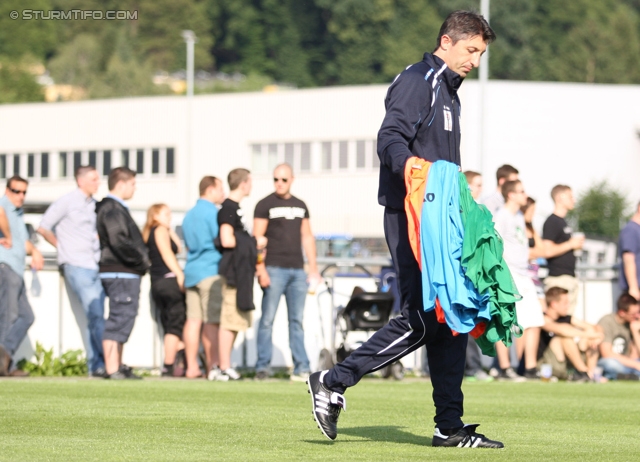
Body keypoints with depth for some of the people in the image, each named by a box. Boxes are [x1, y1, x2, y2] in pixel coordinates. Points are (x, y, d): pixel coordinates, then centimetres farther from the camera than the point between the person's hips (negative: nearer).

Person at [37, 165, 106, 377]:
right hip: (76, 265, -6)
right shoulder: (67, 202, -4)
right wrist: (62, 246, 3)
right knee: (95, 314, -13)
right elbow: (43, 227, -1)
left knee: (96, 317, 4)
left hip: (95, 265, 6)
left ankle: (96, 365, 7)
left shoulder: (94, 205, 14)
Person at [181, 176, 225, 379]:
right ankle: (212, 366, -10)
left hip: (191, 271, 8)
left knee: (193, 320, 4)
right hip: (210, 271, -8)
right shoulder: (212, 212, -8)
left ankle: (192, 367, 2)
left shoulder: (190, 215, 19)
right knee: (211, 321, -8)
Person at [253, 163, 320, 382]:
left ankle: (301, 368, 4)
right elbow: (257, 238, -4)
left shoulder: (300, 206, 16)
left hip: (297, 271, 5)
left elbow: (307, 237, 19)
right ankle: (262, 366, -3)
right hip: (274, 269, -5)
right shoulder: (265, 205, 1)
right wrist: (261, 269, -13)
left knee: (297, 320, 4)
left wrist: (313, 269, 12)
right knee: (268, 319, -5)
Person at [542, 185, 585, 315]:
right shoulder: (552, 222, -12)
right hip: (559, 278, -10)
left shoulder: (563, 221, 18)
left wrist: (577, 245, 9)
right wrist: (571, 244, -13)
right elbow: (547, 251, -22)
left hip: (569, 276, 10)